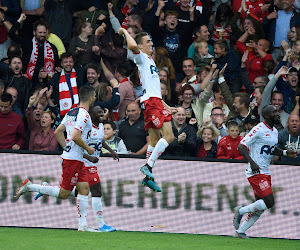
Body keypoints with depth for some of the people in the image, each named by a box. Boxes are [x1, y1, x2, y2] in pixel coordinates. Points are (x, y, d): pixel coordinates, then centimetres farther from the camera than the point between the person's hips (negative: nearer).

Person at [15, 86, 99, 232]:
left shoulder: (72, 112, 12)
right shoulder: (84, 115, -16)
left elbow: (58, 132, 16)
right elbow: (75, 137, -25)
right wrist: (88, 149, -11)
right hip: (73, 159, -10)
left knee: (84, 189, 7)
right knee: (63, 193, -5)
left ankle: (83, 225, 5)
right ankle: (30, 187, -1)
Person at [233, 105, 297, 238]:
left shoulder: (275, 132, 14)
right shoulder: (259, 130, -13)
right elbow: (241, 146, -17)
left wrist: (285, 152, 13)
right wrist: (252, 163, -28)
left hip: (265, 172, 9)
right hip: (255, 172, -9)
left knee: (260, 208, 6)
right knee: (269, 202, -17)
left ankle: (240, 232, 14)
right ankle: (241, 211, -1)